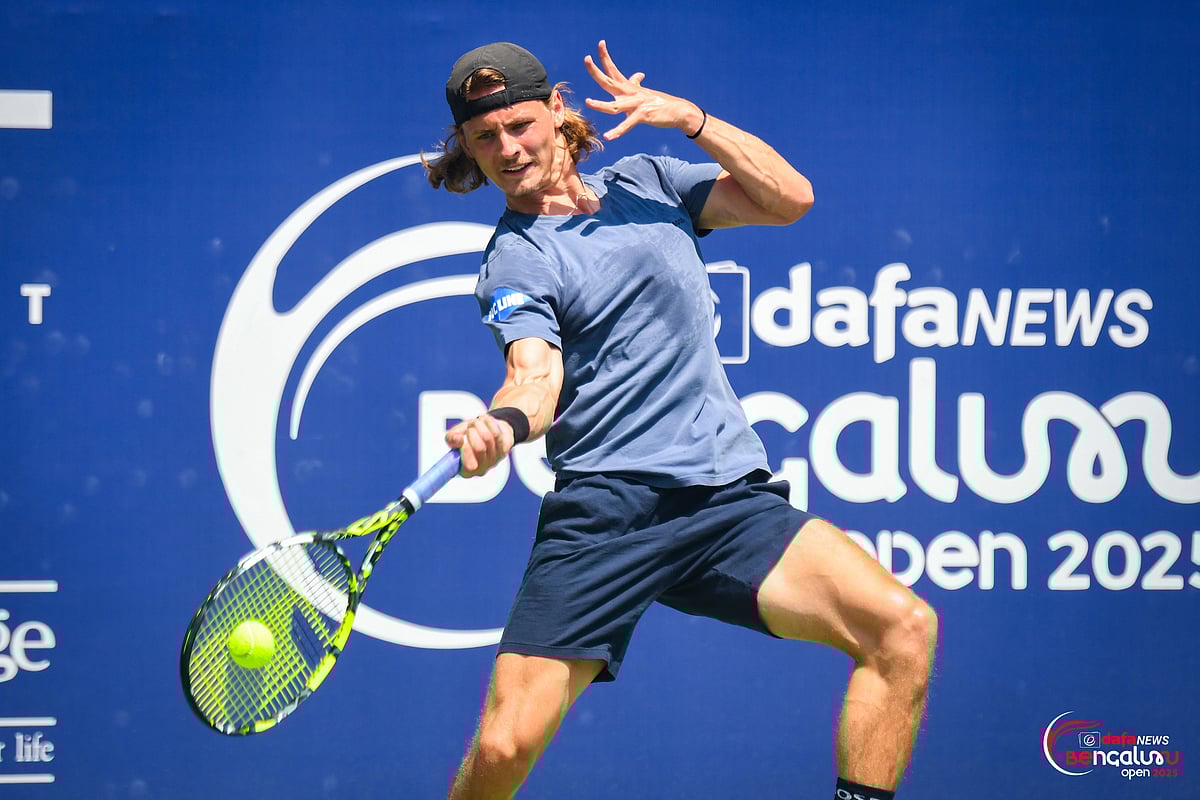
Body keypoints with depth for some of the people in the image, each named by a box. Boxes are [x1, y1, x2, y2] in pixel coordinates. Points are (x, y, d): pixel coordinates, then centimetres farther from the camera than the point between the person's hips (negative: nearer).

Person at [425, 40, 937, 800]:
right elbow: (538, 375, -15)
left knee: (903, 628, -19)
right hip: (604, 506, -3)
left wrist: (690, 117, 3)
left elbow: (790, 197, 13)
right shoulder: (516, 260, 2)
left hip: (732, 494, 4)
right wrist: (505, 423, -38)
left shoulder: (645, 180, 17)